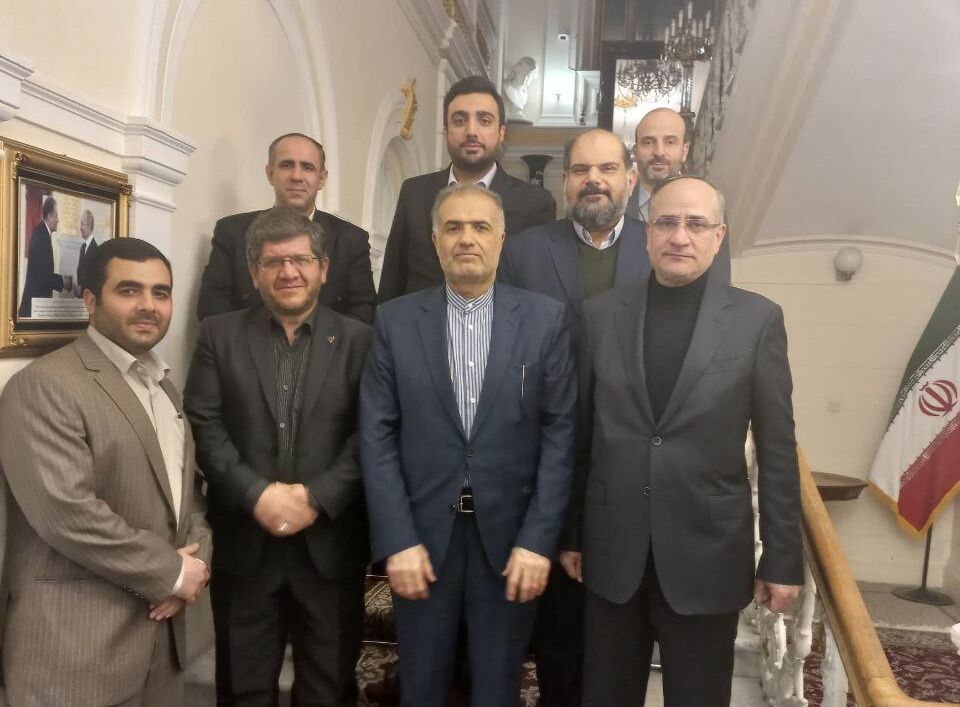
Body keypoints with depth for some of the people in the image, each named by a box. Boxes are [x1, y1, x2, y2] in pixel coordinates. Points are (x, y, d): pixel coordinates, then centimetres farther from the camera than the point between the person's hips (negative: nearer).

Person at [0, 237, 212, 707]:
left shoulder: (163, 385, 12)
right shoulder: (44, 385, -14)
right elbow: (66, 513, -23)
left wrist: (197, 557, -3)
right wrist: (172, 573, -14)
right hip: (78, 643, -7)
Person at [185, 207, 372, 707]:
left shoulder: (359, 340, 2)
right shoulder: (219, 335, 4)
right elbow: (205, 427, -4)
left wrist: (316, 498, -16)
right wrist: (258, 494, -15)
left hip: (330, 542, 0)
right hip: (245, 541, 1)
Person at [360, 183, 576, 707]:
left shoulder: (545, 319, -1)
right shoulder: (395, 320, 0)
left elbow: (560, 433, -4)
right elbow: (377, 436, -2)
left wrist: (538, 541, -9)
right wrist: (397, 541, -9)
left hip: (510, 534, 0)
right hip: (421, 533, 1)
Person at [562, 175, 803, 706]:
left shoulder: (757, 319, -4)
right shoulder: (601, 314, 1)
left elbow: (777, 452, -3)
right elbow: (580, 436, 4)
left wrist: (782, 560, -2)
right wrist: (569, 533, 7)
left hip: (708, 553, -1)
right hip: (611, 553, 2)